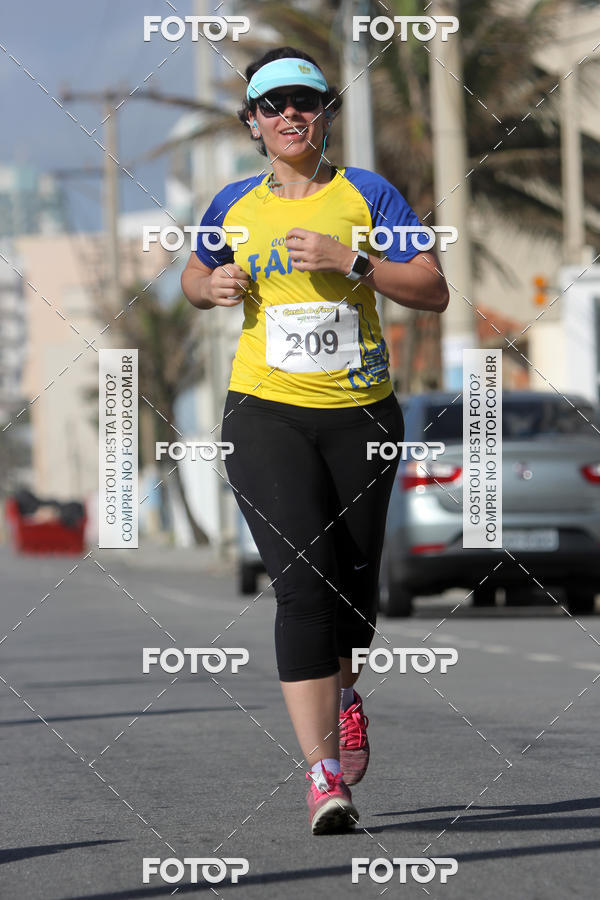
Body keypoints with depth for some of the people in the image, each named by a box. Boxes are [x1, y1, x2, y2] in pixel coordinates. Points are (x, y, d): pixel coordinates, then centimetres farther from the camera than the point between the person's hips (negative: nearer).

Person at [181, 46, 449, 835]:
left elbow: (434, 292, -4)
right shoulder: (233, 207, 7)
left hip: (362, 413, 1)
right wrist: (213, 288, 2)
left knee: (353, 584, 11)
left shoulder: (367, 194, 1)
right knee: (302, 582, -17)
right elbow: (194, 276, 26)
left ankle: (342, 691, 47)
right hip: (266, 413, -1)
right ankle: (324, 775, -20)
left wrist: (350, 261, -17)